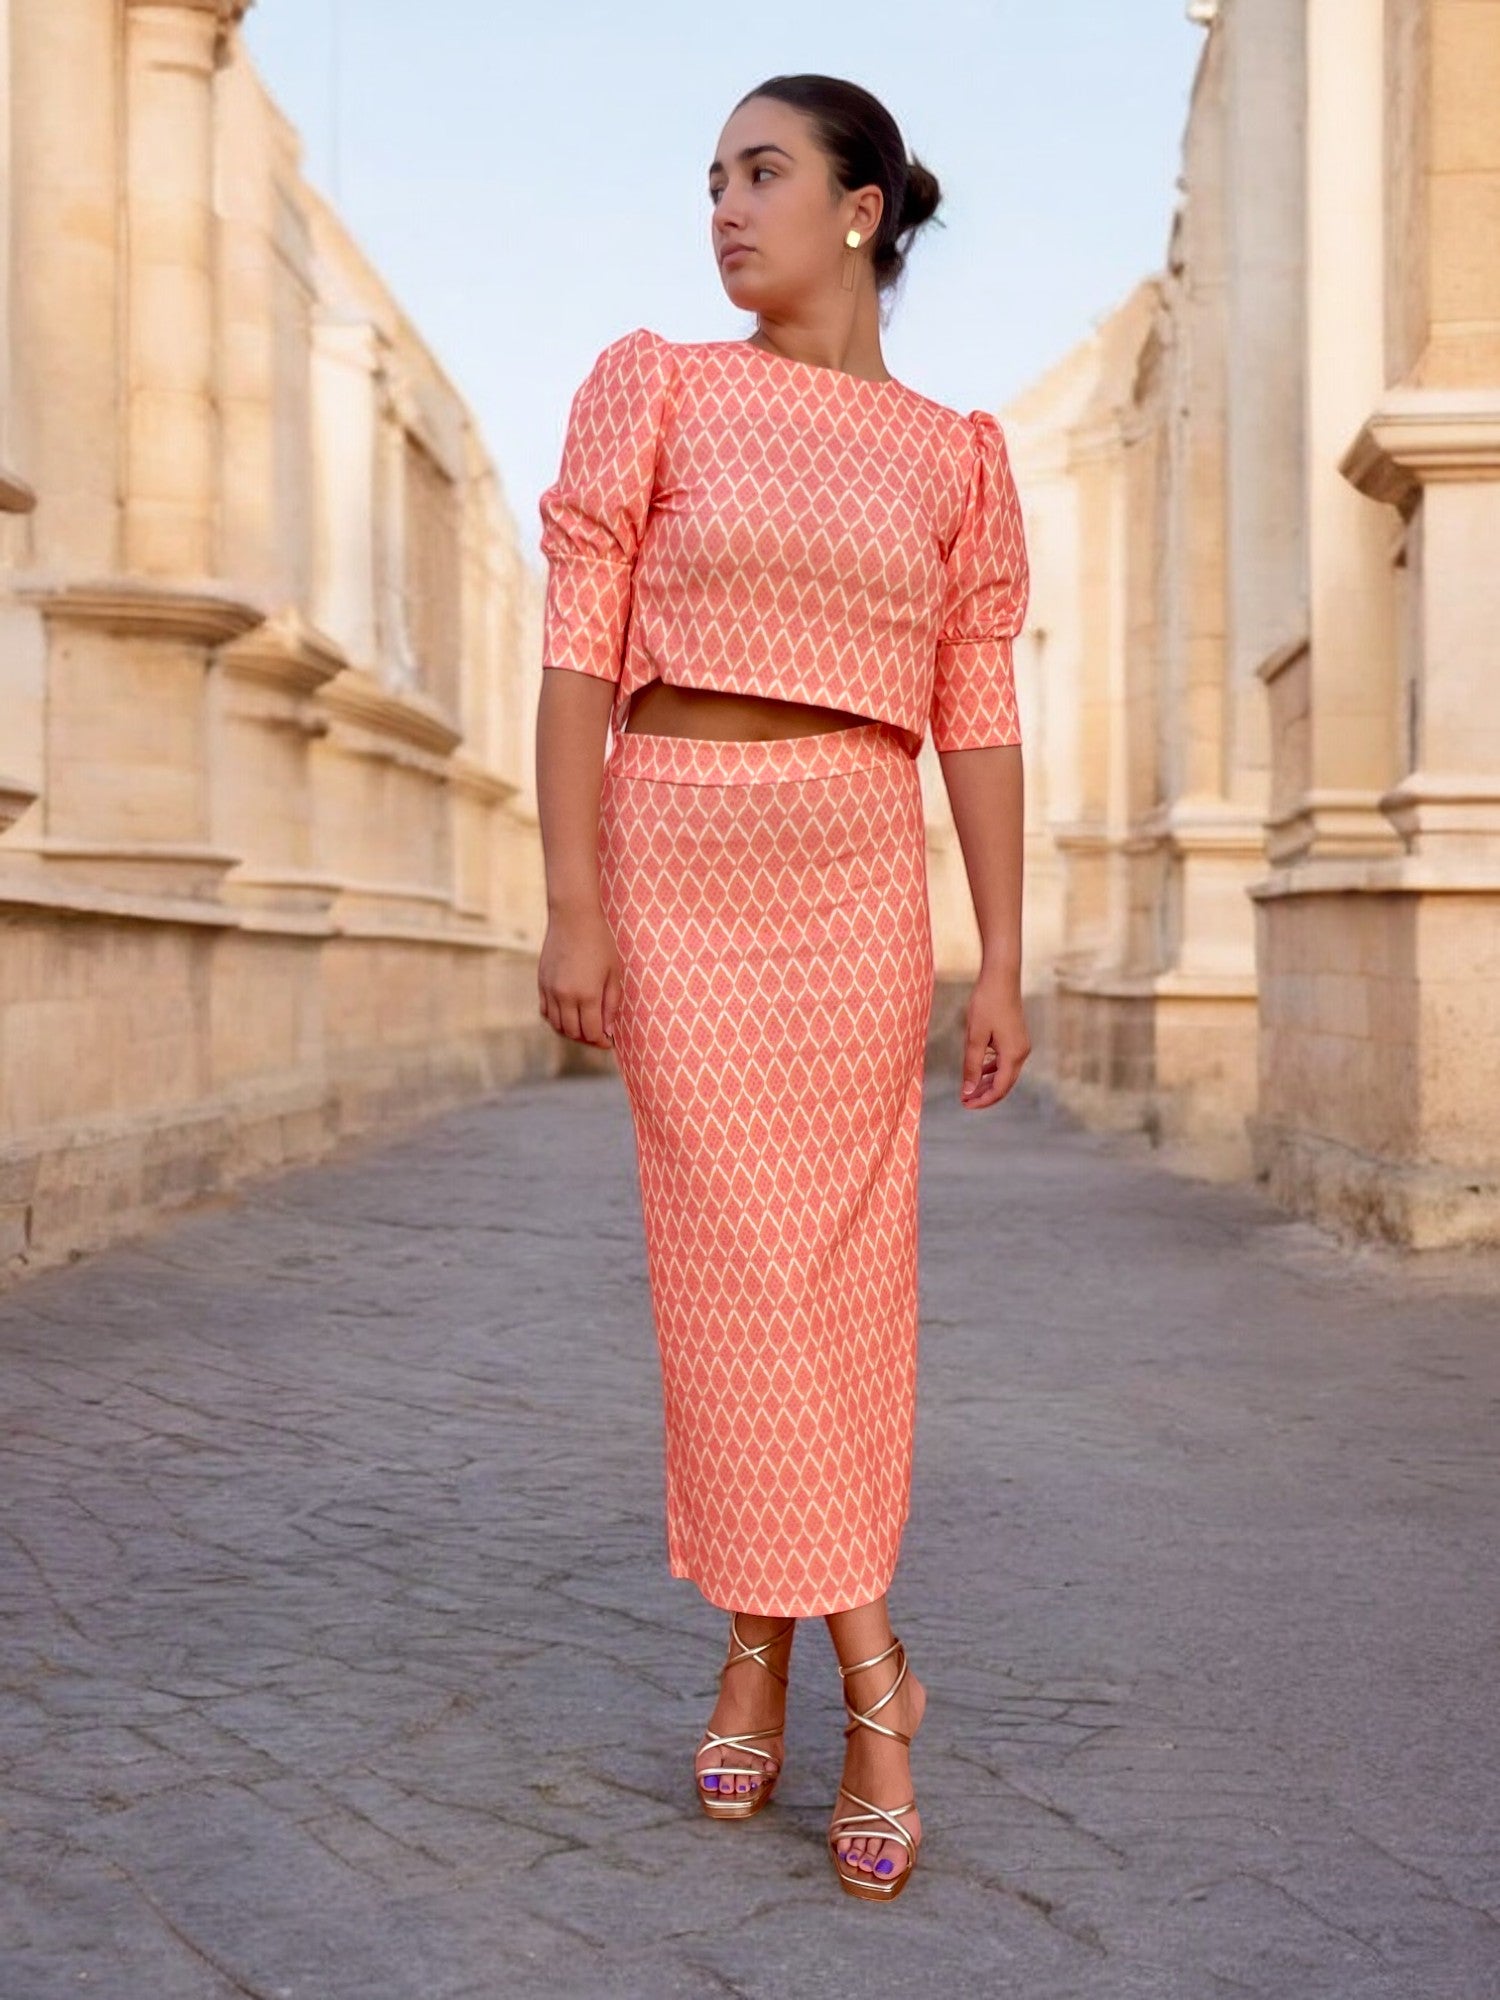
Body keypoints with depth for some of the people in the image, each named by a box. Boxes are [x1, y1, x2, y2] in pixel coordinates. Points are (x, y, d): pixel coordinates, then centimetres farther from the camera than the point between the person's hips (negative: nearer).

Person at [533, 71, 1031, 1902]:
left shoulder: (956, 455, 9)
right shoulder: (650, 386, 5)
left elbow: (976, 716, 6)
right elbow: (578, 651, -1)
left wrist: (1002, 960, 0)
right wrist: (573, 906, -9)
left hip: (861, 874, 1)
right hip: (676, 856, -1)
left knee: (846, 1266, -1)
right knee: (736, 1259, -4)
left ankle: (765, 1639, 13)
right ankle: (862, 1664, 7)